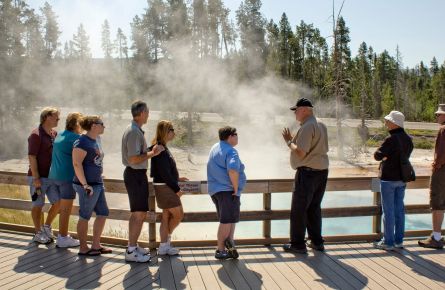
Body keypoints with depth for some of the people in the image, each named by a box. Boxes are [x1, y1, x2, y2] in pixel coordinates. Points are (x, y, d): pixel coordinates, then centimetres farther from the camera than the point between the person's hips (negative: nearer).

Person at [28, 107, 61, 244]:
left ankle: (47, 227, 24)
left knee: (58, 202, 6)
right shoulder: (36, 135, -12)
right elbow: (31, 157, -16)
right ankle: (38, 233, 15)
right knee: (38, 205, 3)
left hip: (52, 176, 7)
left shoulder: (54, 134, 11)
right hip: (38, 177, -7)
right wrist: (36, 178, -19)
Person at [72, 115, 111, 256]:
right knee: (85, 216, 1)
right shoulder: (82, 142, -15)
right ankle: (83, 248, 13)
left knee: (103, 213, 12)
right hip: (88, 185, -10)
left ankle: (95, 245, 22)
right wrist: (85, 184, -23)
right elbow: (77, 163, -20)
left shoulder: (96, 140, 14)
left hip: (98, 183, 10)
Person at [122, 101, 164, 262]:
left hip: (135, 174, 11)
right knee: (139, 214, -6)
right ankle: (131, 251, 0)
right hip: (136, 175, -11)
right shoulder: (134, 132, -19)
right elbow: (134, 159, -24)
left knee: (137, 213, 18)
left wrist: (151, 151, 13)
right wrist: (152, 153, -19)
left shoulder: (134, 130, 14)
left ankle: (133, 246, 28)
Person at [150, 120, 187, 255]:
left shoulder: (163, 148, 13)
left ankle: (164, 246, 16)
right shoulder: (160, 149, -18)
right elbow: (164, 173, -20)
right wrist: (176, 188, -16)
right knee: (179, 214, -1)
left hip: (167, 187, 10)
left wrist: (177, 178, 20)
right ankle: (167, 239, 14)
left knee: (167, 217, 11)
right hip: (164, 188, -10)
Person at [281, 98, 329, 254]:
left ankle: (298, 244, 6)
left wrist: (288, 141, -5)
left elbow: (300, 152, -22)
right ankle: (317, 242, 23)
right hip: (322, 170, 9)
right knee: (314, 207, 17)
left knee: (299, 209, 0)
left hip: (307, 171, -9)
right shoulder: (321, 125, 13)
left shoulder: (307, 127, -17)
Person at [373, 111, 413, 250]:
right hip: (402, 178, 8)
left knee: (388, 211, 0)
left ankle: (388, 242, 6)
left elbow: (377, 155, -22)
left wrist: (383, 155, -1)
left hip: (389, 178, -8)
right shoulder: (408, 139, 7)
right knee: (399, 209, 13)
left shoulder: (391, 139, -19)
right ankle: (399, 240, 20)